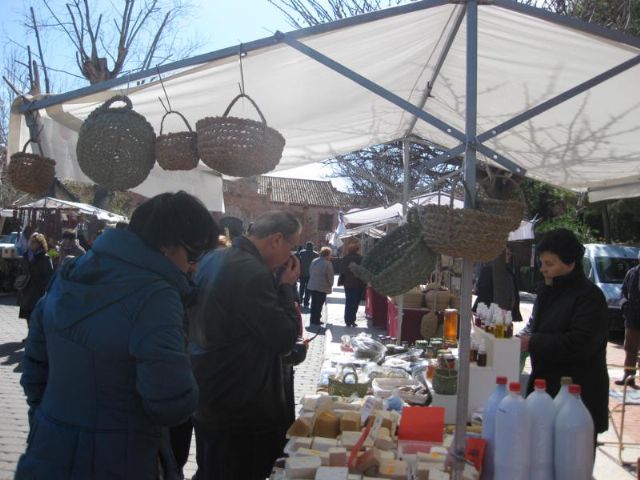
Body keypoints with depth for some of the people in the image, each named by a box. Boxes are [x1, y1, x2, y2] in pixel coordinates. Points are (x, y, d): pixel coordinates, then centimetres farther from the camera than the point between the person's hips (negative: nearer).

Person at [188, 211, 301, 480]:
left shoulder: (213, 259, 6)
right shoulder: (253, 274, -25)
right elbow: (284, 340, -21)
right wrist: (286, 286, -10)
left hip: (208, 399, 9)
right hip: (239, 409, -9)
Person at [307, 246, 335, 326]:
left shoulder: (313, 262, 7)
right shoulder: (327, 264, -16)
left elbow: (310, 273, 14)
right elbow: (330, 276, -12)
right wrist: (330, 285, 4)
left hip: (312, 286, 7)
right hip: (322, 287, -7)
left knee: (314, 304, 15)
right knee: (319, 304, 1)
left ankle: (313, 319, 22)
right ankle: (316, 321, 6)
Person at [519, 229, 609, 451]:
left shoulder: (589, 296, -14)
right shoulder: (548, 292, 13)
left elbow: (579, 345, -22)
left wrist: (532, 343, -20)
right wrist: (523, 337, 4)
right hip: (546, 385, 8)